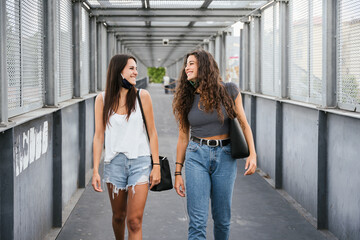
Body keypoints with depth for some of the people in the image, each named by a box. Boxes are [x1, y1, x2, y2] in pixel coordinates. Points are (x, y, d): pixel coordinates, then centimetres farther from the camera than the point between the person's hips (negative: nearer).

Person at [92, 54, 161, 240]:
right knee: (118, 216, 15)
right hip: (114, 162, 2)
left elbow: (152, 132, 2)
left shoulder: (142, 96, -1)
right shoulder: (103, 99, 1)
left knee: (134, 221, -7)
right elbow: (99, 135, 2)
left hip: (140, 162, -1)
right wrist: (95, 170, -2)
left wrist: (156, 165, -1)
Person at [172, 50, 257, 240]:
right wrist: (178, 172, 7)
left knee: (222, 219, 8)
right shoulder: (187, 98, 5)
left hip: (224, 156, -1)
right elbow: (183, 137, 9)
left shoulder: (228, 91, 0)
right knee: (197, 221, -7)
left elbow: (244, 124, 3)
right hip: (196, 156, 1)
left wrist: (252, 154, -10)